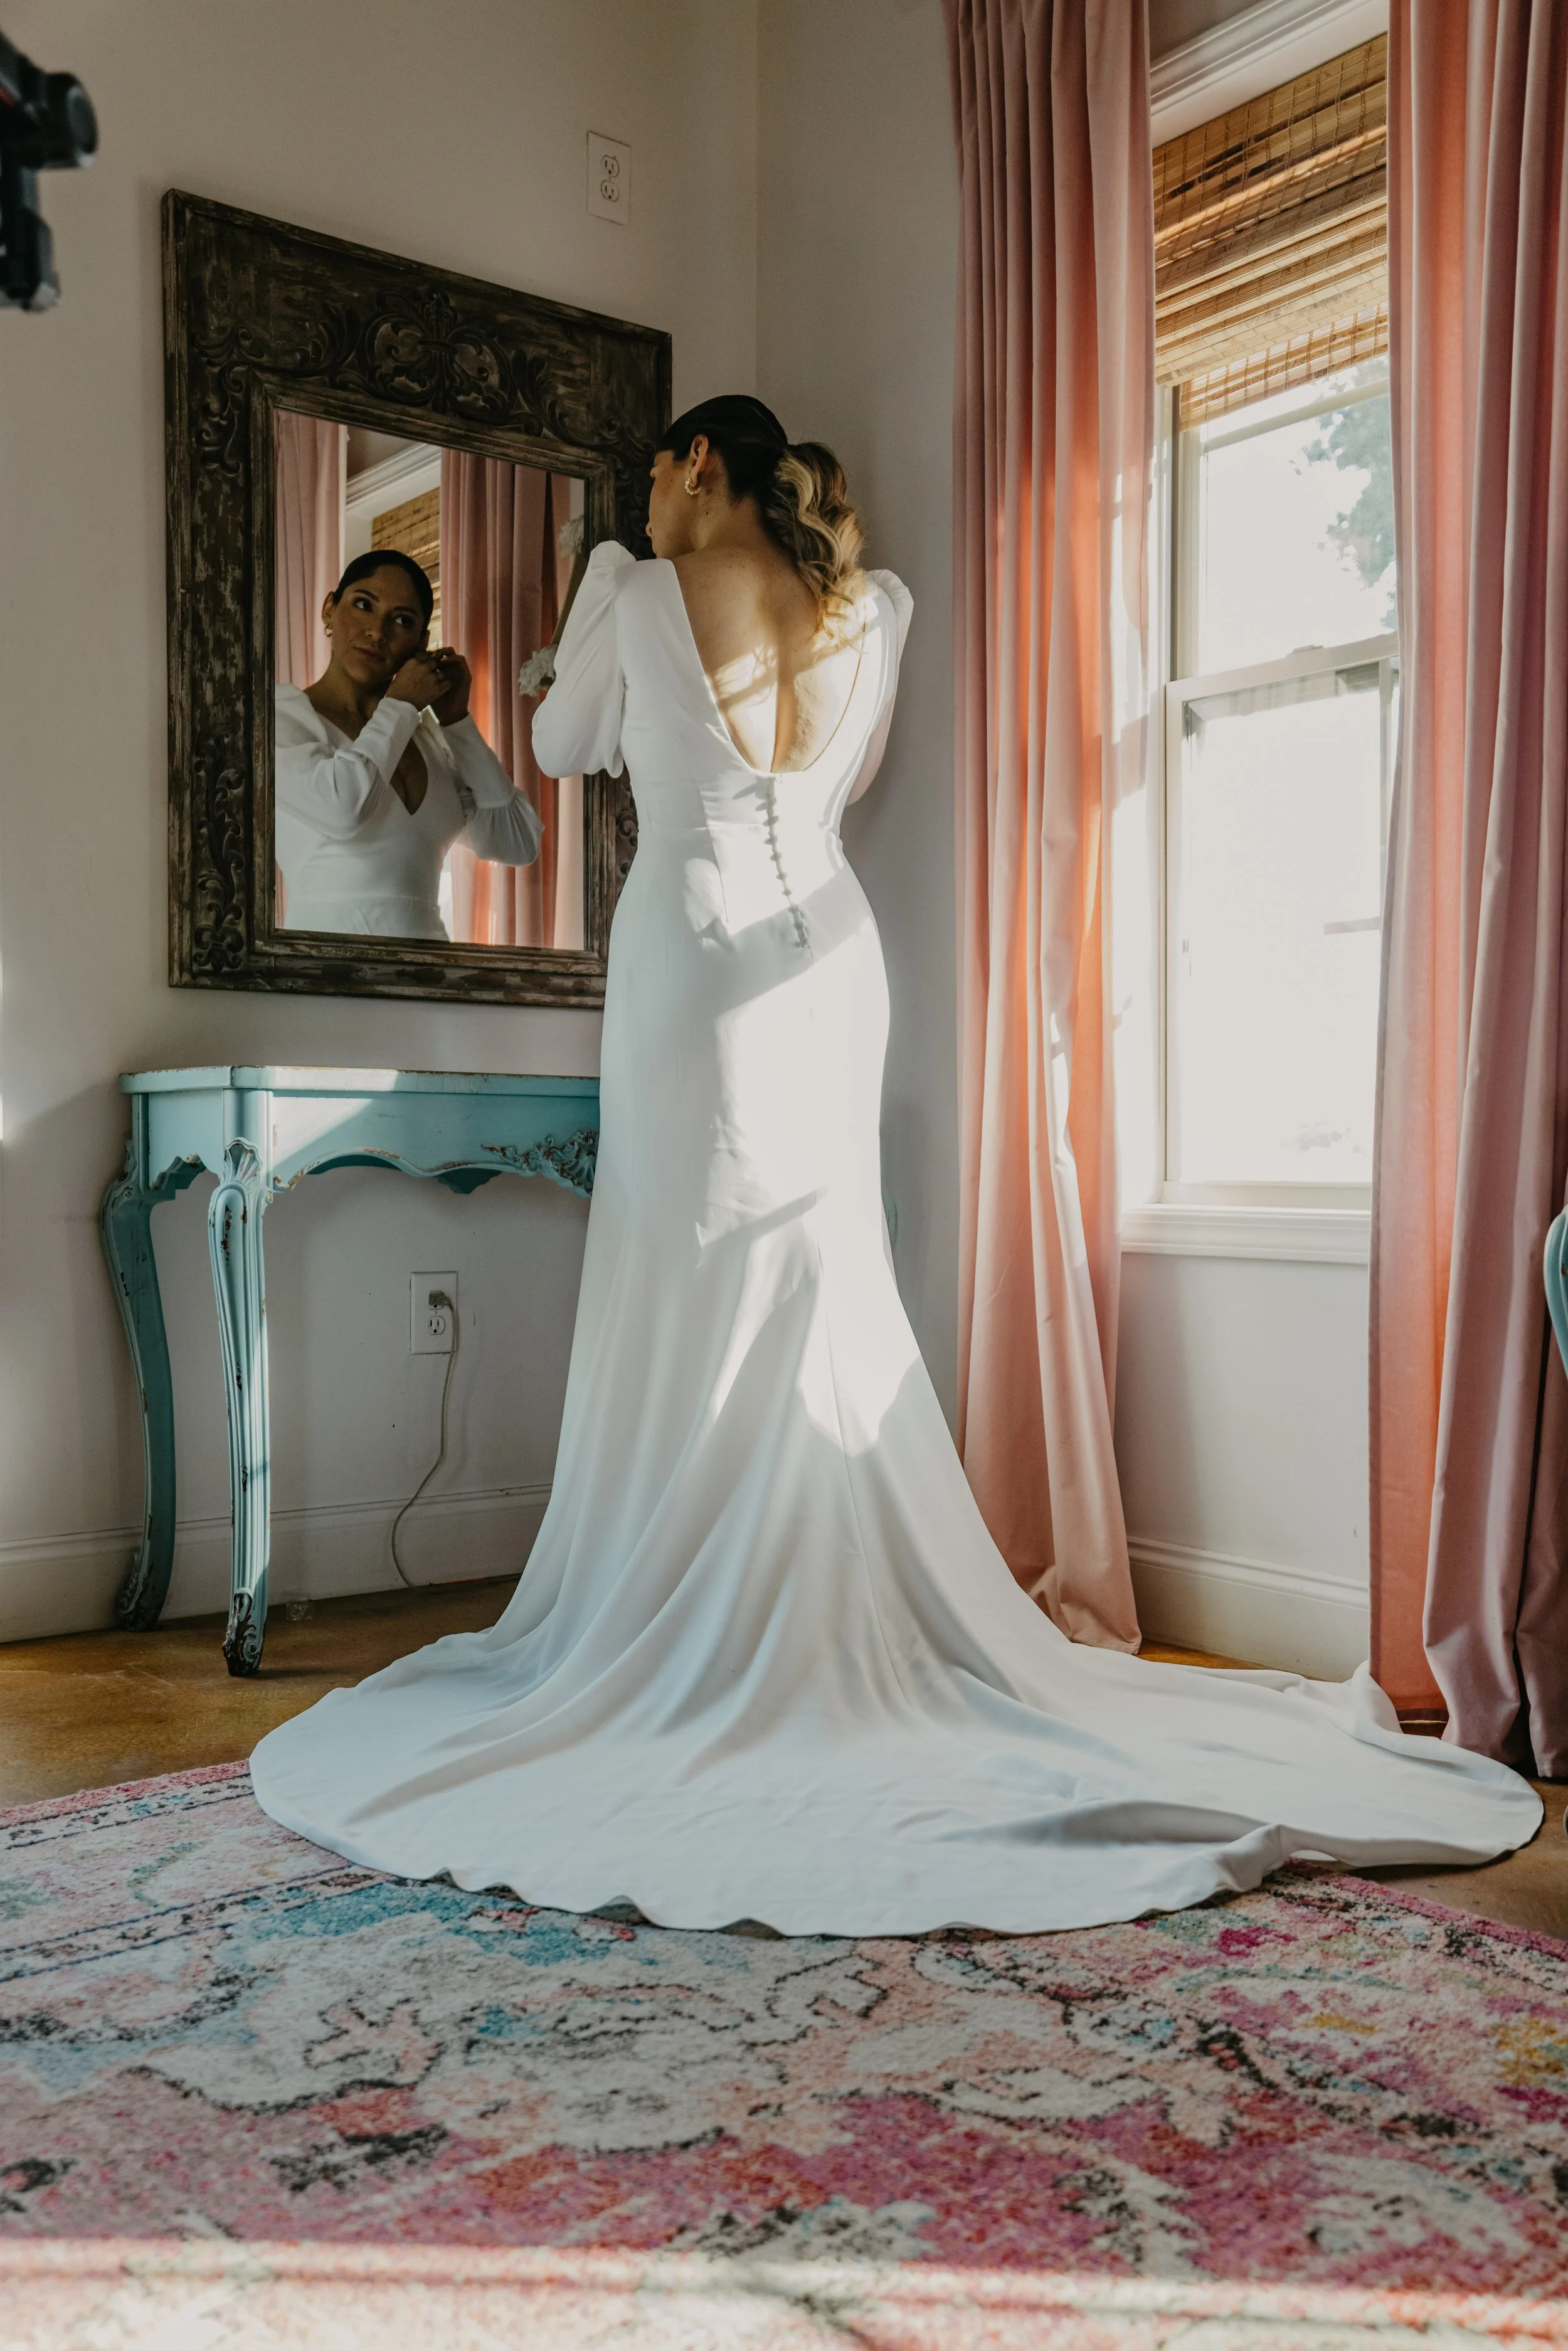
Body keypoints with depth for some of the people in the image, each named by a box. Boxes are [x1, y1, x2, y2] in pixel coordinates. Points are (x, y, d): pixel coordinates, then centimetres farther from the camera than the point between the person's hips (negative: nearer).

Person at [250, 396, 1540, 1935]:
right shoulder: (870, 607, 9)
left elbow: (566, 748, 12)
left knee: (691, 1306, 0)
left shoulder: (643, 596, -3)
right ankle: (851, 1625, 13)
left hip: (696, 950, -4)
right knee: (827, 1294, 8)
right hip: (827, 954, 5)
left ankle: (681, 1638, 7)